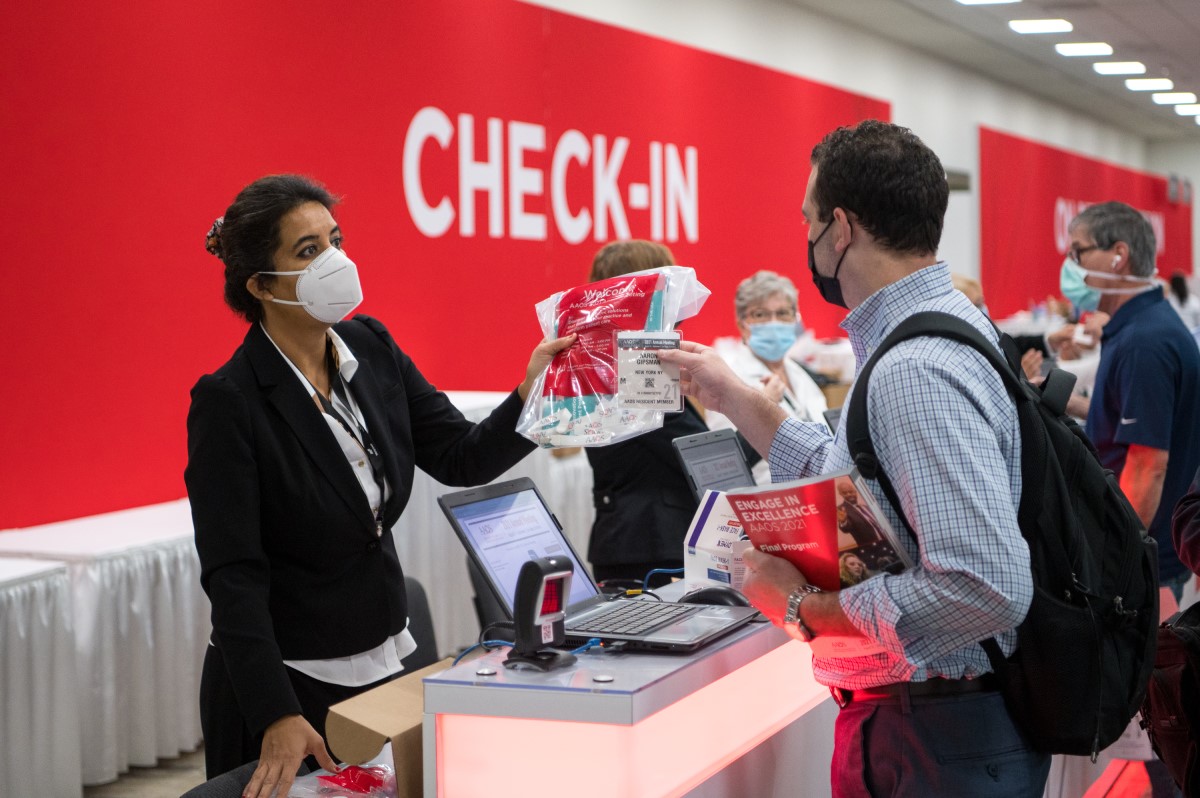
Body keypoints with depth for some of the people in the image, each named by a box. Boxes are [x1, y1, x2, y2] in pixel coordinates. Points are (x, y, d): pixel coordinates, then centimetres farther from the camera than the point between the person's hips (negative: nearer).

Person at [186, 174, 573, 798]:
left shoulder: (372, 349, 0)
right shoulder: (230, 402, -18)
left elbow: (462, 459, 0)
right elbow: (234, 575, -21)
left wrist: (529, 394, -18)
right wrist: (279, 718, -26)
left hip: (386, 662, 6)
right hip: (289, 687, -6)